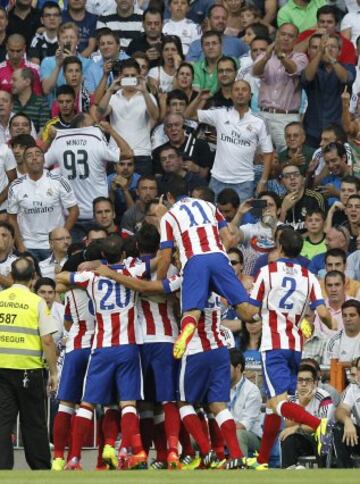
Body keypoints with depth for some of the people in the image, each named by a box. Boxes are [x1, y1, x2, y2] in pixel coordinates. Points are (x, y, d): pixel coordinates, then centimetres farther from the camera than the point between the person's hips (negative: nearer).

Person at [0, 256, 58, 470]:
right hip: (28, 368, -2)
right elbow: (47, 341, -7)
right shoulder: (37, 302, -3)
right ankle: (41, 468, 14)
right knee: (34, 423, 8)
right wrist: (54, 372, 1)